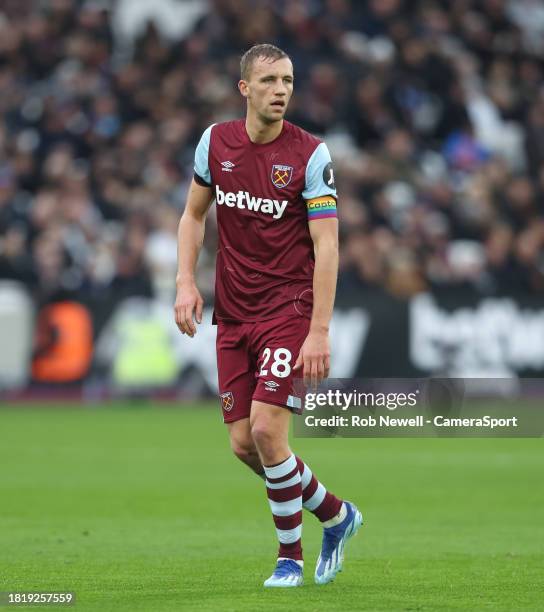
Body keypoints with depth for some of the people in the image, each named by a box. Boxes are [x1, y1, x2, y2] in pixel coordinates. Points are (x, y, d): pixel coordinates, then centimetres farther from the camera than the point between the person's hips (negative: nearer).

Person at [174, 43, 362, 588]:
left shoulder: (310, 154, -11)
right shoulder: (215, 141, 3)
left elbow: (326, 245, -13)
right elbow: (193, 215, 16)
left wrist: (319, 332, -19)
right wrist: (186, 283, 1)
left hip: (290, 309, -5)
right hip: (233, 315, 5)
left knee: (266, 431, -16)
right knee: (244, 445, 3)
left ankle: (290, 558, 2)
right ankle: (335, 515, 25)